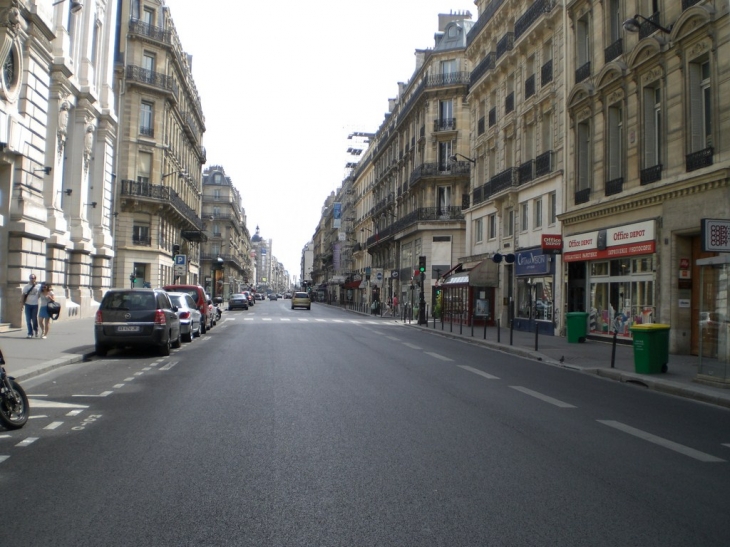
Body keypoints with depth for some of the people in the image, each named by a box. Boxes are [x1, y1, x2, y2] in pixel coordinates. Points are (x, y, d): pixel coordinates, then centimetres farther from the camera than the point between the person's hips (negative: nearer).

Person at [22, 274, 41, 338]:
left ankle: (36, 330, 26)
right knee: (28, 319, 0)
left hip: (35, 305, -1)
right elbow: (24, 295, 3)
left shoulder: (38, 286, 2)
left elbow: (39, 295, 14)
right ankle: (30, 333, 5)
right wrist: (23, 304, -2)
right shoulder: (26, 287, 3)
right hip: (28, 304, 1)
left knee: (34, 319, 3)